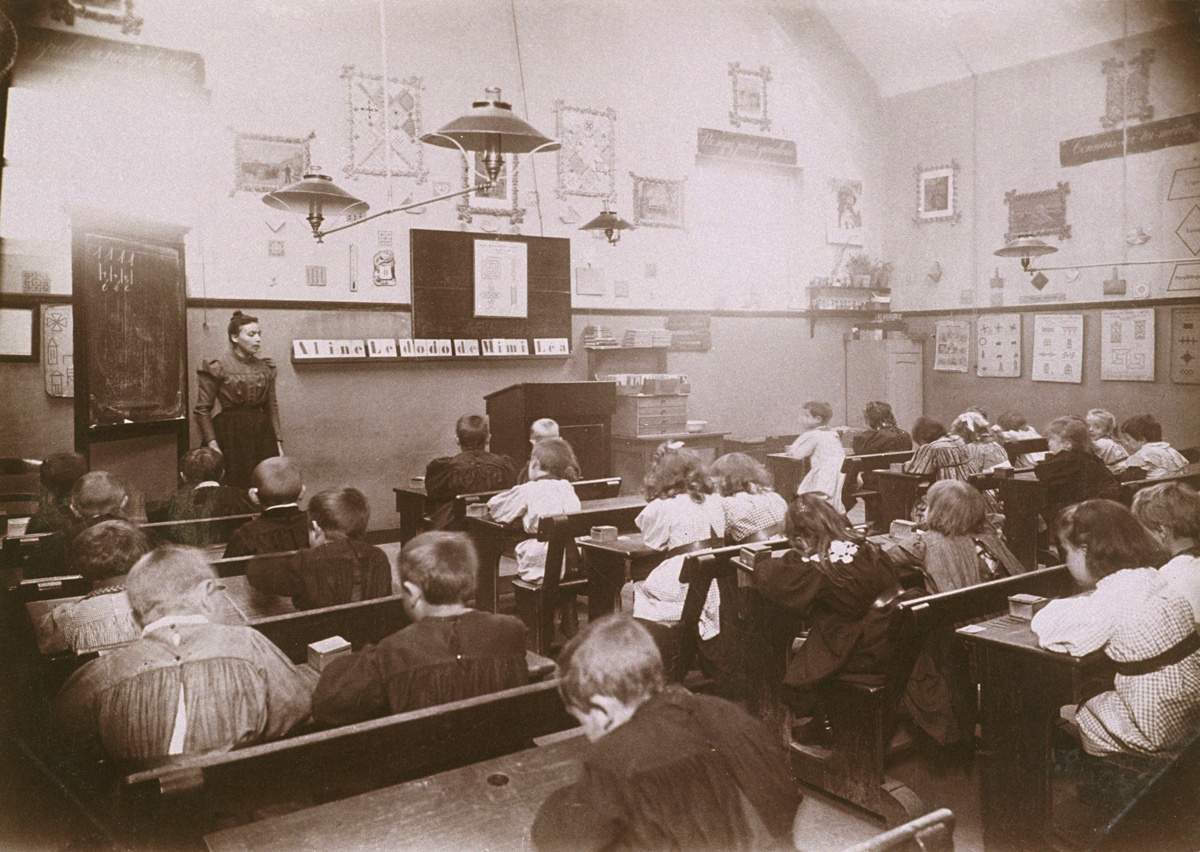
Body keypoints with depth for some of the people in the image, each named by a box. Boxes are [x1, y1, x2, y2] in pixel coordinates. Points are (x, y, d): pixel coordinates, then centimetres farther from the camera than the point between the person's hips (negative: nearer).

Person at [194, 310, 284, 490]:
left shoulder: (265, 367, 11)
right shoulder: (217, 367, -3)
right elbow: (203, 410, -3)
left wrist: (278, 442, 10)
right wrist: (212, 445, -11)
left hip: (262, 435, 4)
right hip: (231, 435, -4)